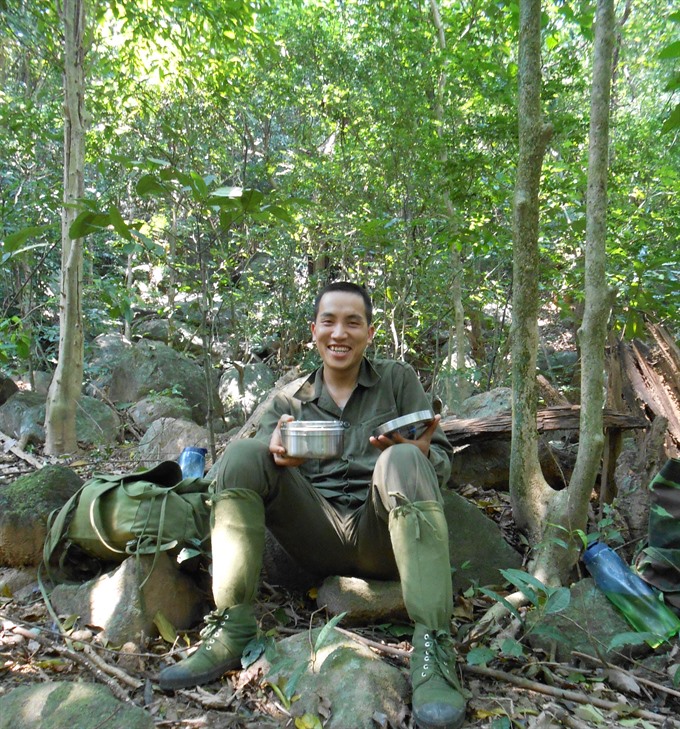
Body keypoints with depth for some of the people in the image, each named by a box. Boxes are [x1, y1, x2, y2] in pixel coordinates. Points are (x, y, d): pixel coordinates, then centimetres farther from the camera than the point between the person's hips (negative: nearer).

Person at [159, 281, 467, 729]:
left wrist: (420, 453, -20)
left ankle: (433, 648, -34)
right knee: (242, 453, -16)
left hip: (383, 539, -2)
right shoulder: (290, 400, 16)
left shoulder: (398, 379, 11)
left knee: (404, 460, -31)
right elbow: (261, 461, 3)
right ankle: (232, 630, -18)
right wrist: (277, 455, -22)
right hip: (318, 537, 2)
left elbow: (441, 459, 5)